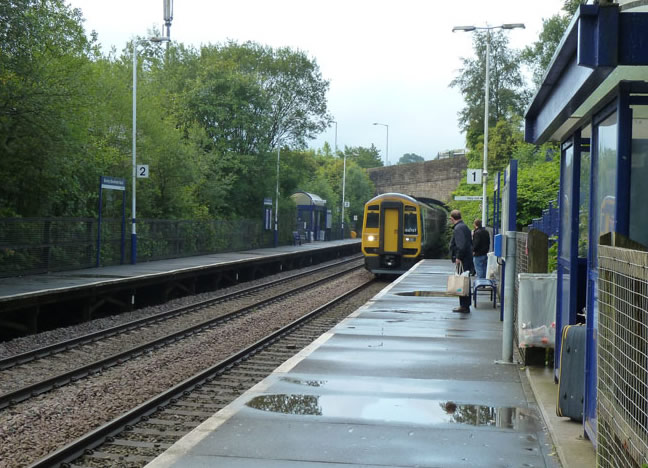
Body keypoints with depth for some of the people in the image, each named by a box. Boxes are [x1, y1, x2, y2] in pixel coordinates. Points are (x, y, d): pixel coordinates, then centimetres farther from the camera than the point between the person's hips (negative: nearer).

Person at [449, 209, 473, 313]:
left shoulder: (458, 228, -14)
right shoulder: (464, 227, 17)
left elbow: (462, 245, -23)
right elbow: (470, 243, 21)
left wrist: (458, 258, -18)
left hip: (462, 261, -10)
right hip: (467, 259, 10)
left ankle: (464, 306, -5)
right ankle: (465, 305, 19)